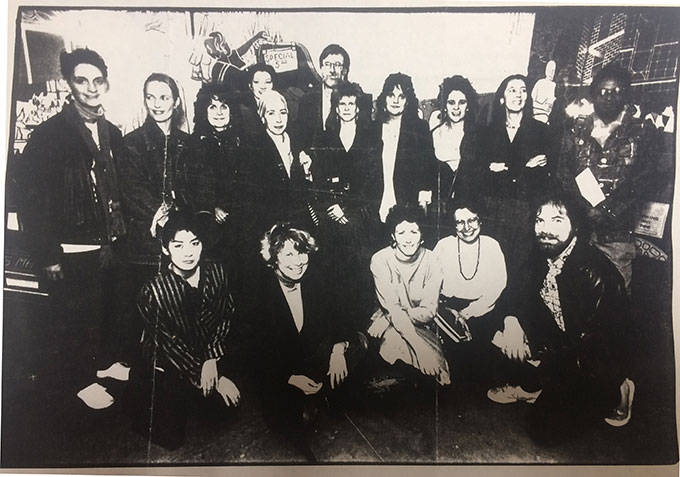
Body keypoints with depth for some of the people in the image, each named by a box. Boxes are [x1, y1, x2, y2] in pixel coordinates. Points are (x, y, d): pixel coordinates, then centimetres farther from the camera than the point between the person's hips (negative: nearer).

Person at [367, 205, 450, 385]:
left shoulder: (431, 262, -9)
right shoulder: (380, 260, -13)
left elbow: (428, 311, -10)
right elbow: (392, 309, -19)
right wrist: (419, 345, -28)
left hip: (421, 325, 1)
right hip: (388, 324, -1)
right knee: (393, 339, -32)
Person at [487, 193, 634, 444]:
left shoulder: (595, 272, -30)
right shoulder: (545, 257, -5)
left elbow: (592, 345, -28)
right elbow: (533, 304, 4)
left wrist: (538, 351, -25)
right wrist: (513, 321, -17)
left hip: (597, 365, -7)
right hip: (562, 344, 7)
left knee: (545, 429, -9)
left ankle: (615, 395, 8)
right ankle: (529, 385, 10)